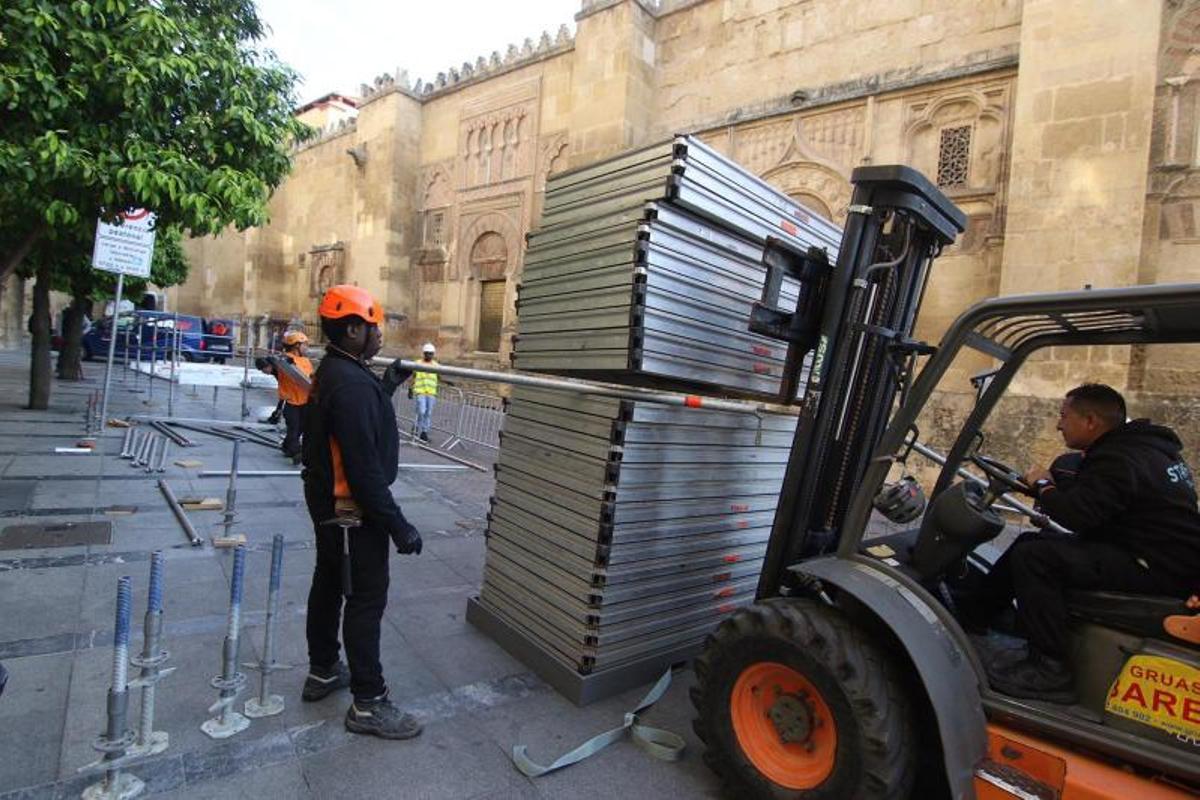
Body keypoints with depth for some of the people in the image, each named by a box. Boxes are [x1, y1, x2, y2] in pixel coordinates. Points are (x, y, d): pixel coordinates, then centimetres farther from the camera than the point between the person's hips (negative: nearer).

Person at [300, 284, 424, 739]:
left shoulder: (331, 373, 7)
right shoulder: (351, 384, -26)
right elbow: (364, 466, -29)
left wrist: (387, 384, 25)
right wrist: (397, 524, -25)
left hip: (328, 504, 11)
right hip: (353, 511, -11)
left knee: (329, 584, 21)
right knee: (366, 599, -1)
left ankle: (323, 672, 39)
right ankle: (368, 704, 11)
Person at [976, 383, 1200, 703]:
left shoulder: (1119, 459, -21)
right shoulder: (1137, 446, 13)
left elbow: (1078, 515, -29)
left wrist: (1044, 486, -11)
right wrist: (1050, 484, 6)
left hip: (1158, 568, -11)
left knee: (1034, 556, -24)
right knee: (1032, 541, 12)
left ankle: (1050, 671, -16)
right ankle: (973, 614, 16)